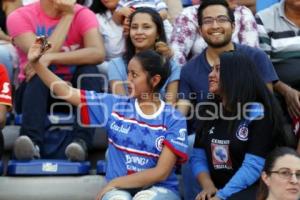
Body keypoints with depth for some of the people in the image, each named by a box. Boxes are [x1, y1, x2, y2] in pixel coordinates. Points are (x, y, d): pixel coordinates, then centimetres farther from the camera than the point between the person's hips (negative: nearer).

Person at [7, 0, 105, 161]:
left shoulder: (83, 14, -7)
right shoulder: (19, 17, -10)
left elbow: (98, 54, -26)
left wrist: (50, 58, -34)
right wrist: (67, 16, -20)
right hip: (34, 92, -1)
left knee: (89, 68, -27)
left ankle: (82, 141, -40)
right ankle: (32, 140, -47)